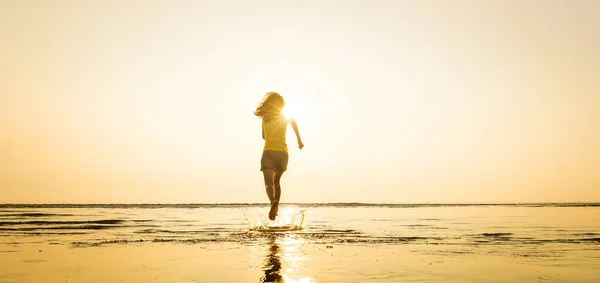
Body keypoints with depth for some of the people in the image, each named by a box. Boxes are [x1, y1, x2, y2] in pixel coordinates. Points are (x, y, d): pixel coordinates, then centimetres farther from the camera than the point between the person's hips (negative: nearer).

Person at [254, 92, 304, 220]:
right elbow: (293, 123, -11)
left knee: (269, 183, -12)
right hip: (282, 153, 1)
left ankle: (273, 201, -40)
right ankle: (275, 207, 16)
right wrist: (299, 140, -7)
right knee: (276, 181, 20)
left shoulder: (265, 118, 10)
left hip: (268, 153, -1)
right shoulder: (285, 118, 9)